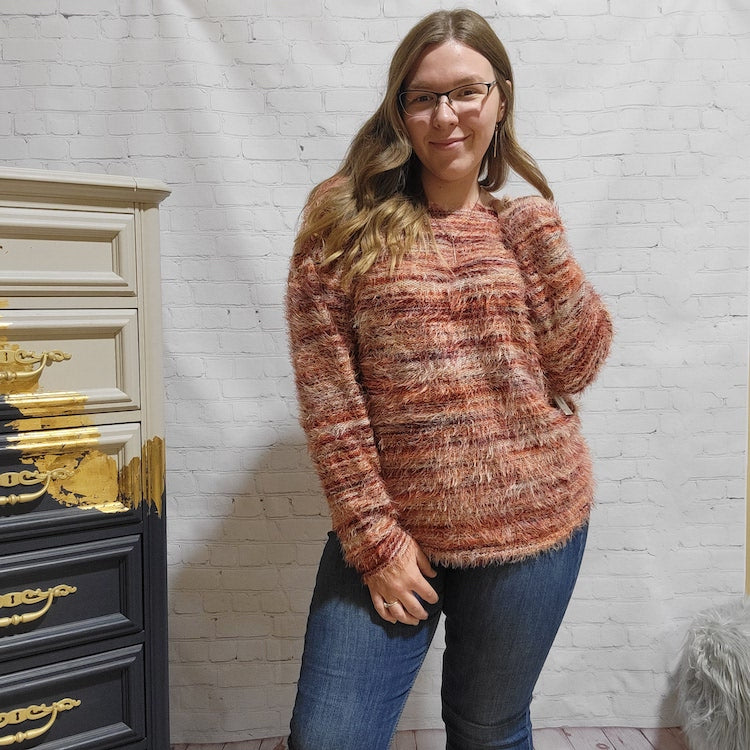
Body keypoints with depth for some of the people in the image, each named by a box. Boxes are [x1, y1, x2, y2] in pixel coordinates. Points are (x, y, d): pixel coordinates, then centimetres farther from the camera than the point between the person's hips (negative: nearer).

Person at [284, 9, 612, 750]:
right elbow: (325, 395, -9)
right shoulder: (344, 218, -5)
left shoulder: (523, 221, 5)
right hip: (388, 534, -2)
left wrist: (542, 233, -9)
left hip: (530, 529, 3)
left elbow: (576, 366, -3)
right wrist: (372, 537, -10)